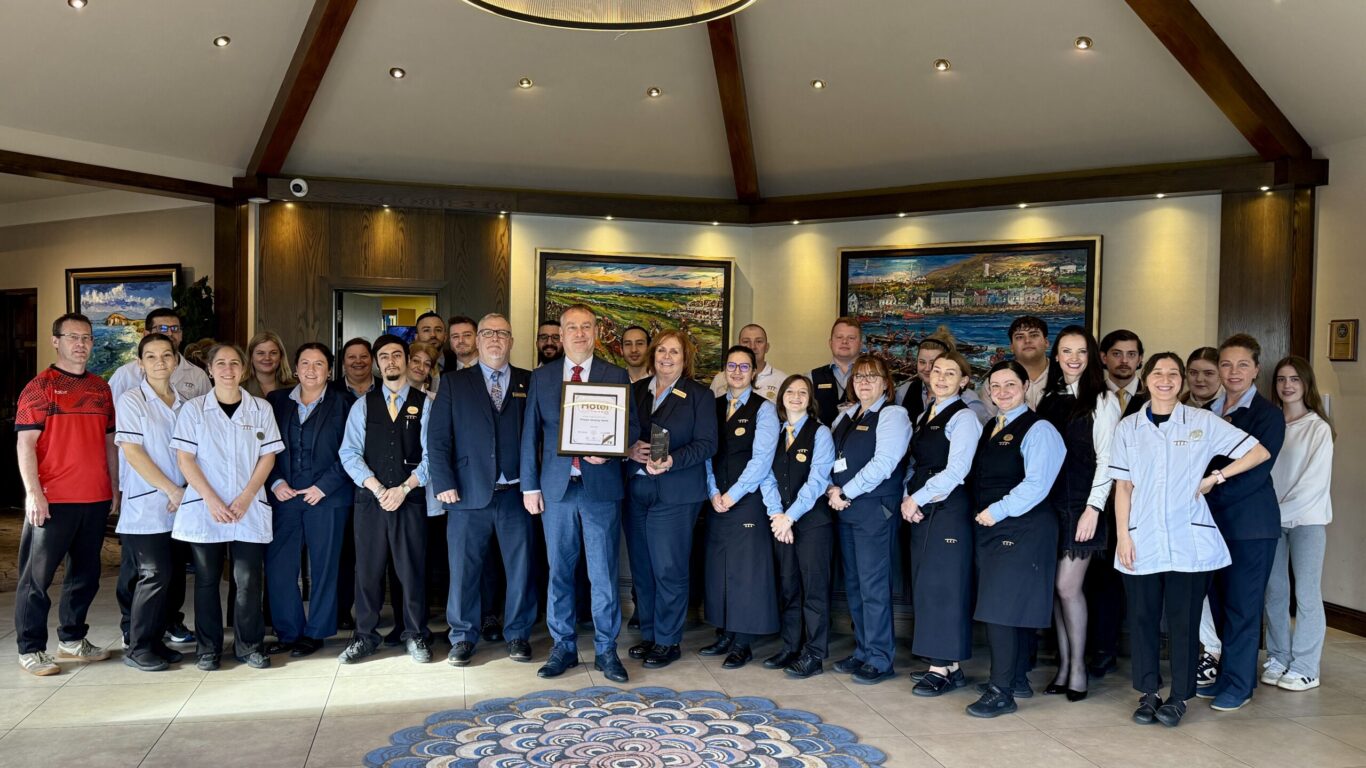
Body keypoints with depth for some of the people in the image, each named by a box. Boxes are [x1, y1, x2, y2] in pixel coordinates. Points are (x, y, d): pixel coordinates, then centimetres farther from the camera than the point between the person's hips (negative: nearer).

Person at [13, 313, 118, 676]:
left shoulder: (101, 388, 13)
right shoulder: (40, 386, -3)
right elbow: (26, 443, -8)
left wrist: (114, 488, 14)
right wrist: (33, 492, -15)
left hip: (96, 499, 6)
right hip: (52, 500, -5)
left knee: (85, 573, 13)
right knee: (37, 576, 3)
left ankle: (72, 639, 26)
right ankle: (30, 649, 13)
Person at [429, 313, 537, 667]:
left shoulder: (529, 383, 7)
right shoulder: (455, 382, 7)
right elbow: (438, 436, 2)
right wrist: (444, 483, -7)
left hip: (515, 492, 0)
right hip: (469, 492, 0)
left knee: (520, 567, 7)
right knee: (464, 568, 6)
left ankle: (518, 634, 23)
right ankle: (463, 638, 22)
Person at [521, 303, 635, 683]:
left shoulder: (616, 376, 5)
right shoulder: (541, 377, 9)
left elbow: (632, 427, 4)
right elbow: (531, 434, 8)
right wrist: (530, 486, 4)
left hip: (601, 485, -2)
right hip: (556, 486, 2)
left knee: (604, 573, 2)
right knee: (559, 572, 9)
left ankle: (606, 650, 15)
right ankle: (563, 647, 22)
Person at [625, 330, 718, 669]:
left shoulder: (700, 395, 1)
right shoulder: (635, 391, 13)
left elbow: (706, 444, -7)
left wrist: (671, 460, -21)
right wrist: (631, 450, -9)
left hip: (675, 494, -4)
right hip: (636, 490, 5)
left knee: (668, 570, -3)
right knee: (641, 568, 10)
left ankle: (668, 641, 9)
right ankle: (648, 635, 23)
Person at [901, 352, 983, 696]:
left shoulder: (963, 418, -8)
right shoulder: (924, 416, 16)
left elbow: (955, 471, -15)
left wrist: (918, 499, -11)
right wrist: (907, 497, 0)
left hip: (948, 509, -8)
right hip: (919, 509, 8)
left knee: (942, 585, -4)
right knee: (924, 586, 9)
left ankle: (945, 667, 5)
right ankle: (940, 662, 17)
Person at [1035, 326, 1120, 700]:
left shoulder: (1103, 401, -3)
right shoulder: (1049, 399, 13)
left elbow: (1106, 459, -7)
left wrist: (1093, 508, -13)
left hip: (1081, 504, -5)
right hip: (1049, 502, 5)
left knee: (1068, 586, -5)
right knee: (1056, 587, 6)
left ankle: (1078, 668, 11)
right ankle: (1063, 666, 16)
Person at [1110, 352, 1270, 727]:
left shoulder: (1203, 421, 2)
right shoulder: (1128, 427, 6)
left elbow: (1259, 452, 4)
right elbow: (1123, 486, 5)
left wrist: (1216, 477, -4)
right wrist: (1123, 535, -2)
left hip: (1189, 541, -1)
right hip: (1142, 541, 1)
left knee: (1184, 619, 4)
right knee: (1142, 618, 6)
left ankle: (1179, 696, 19)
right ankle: (1148, 692, 20)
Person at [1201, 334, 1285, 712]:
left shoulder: (1268, 414, -6)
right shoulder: (1209, 412, 11)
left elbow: (1257, 471, -14)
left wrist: (1213, 492, -18)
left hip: (1250, 523, -5)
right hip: (1215, 521, 6)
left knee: (1242, 605, 1)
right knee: (1220, 602, 11)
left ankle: (1238, 684, 12)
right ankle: (1228, 674, 24)